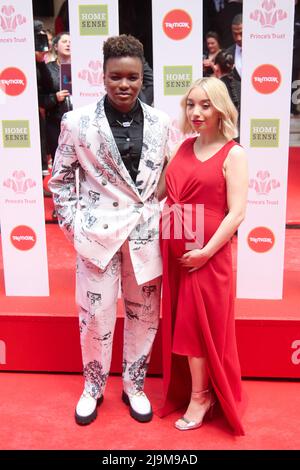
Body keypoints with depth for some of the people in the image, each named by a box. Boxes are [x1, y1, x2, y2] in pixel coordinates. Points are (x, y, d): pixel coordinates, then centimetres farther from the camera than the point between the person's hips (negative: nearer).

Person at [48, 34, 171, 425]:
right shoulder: (78, 122, -5)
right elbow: (60, 179, 3)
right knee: (96, 315, 7)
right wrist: (72, 223, -2)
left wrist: (162, 216, 5)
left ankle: (134, 386, 34)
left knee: (144, 315, 12)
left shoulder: (160, 123, 1)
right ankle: (93, 387, 32)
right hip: (98, 231, -2)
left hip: (146, 232, 3)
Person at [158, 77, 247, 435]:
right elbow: (163, 191, 14)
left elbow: (236, 213, -14)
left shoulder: (232, 154, -8)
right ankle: (189, 389, 33)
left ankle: (200, 396, 24)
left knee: (198, 323, 5)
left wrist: (205, 251, -17)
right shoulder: (185, 147, 8)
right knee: (182, 323, 14)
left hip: (207, 254, -5)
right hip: (174, 250, 5)